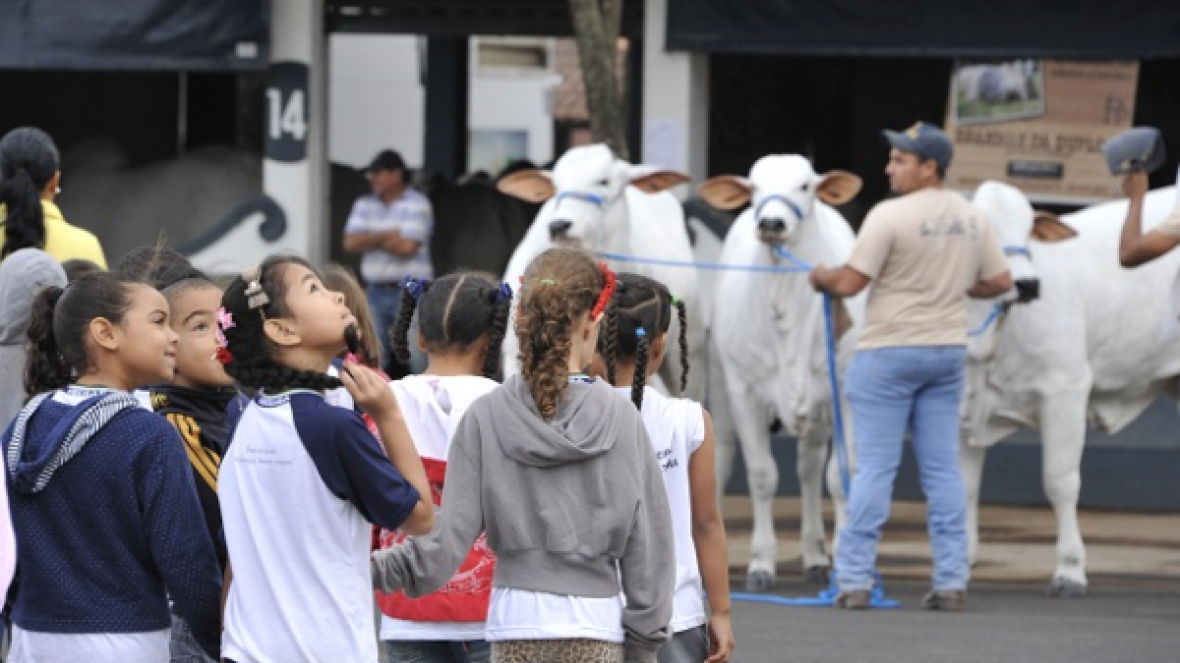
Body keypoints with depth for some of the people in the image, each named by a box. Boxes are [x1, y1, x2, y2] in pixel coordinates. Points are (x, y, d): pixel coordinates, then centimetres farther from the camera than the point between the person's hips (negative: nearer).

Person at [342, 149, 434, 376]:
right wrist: (387, 236, -7)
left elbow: (407, 247, -14)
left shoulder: (417, 205, -4)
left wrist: (370, 240, -1)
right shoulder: (365, 205, 13)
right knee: (376, 360, 6)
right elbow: (350, 243, 2)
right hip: (376, 291, 6)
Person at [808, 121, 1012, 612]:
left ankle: (854, 580, -1)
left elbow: (850, 284, -14)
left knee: (874, 467, -2)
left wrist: (821, 278, 7)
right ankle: (951, 582, 5)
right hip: (947, 351, 5)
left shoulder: (890, 217, -14)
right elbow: (1000, 282, 10)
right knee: (943, 467, 8)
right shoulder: (972, 219, 5)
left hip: (888, 352, -5)